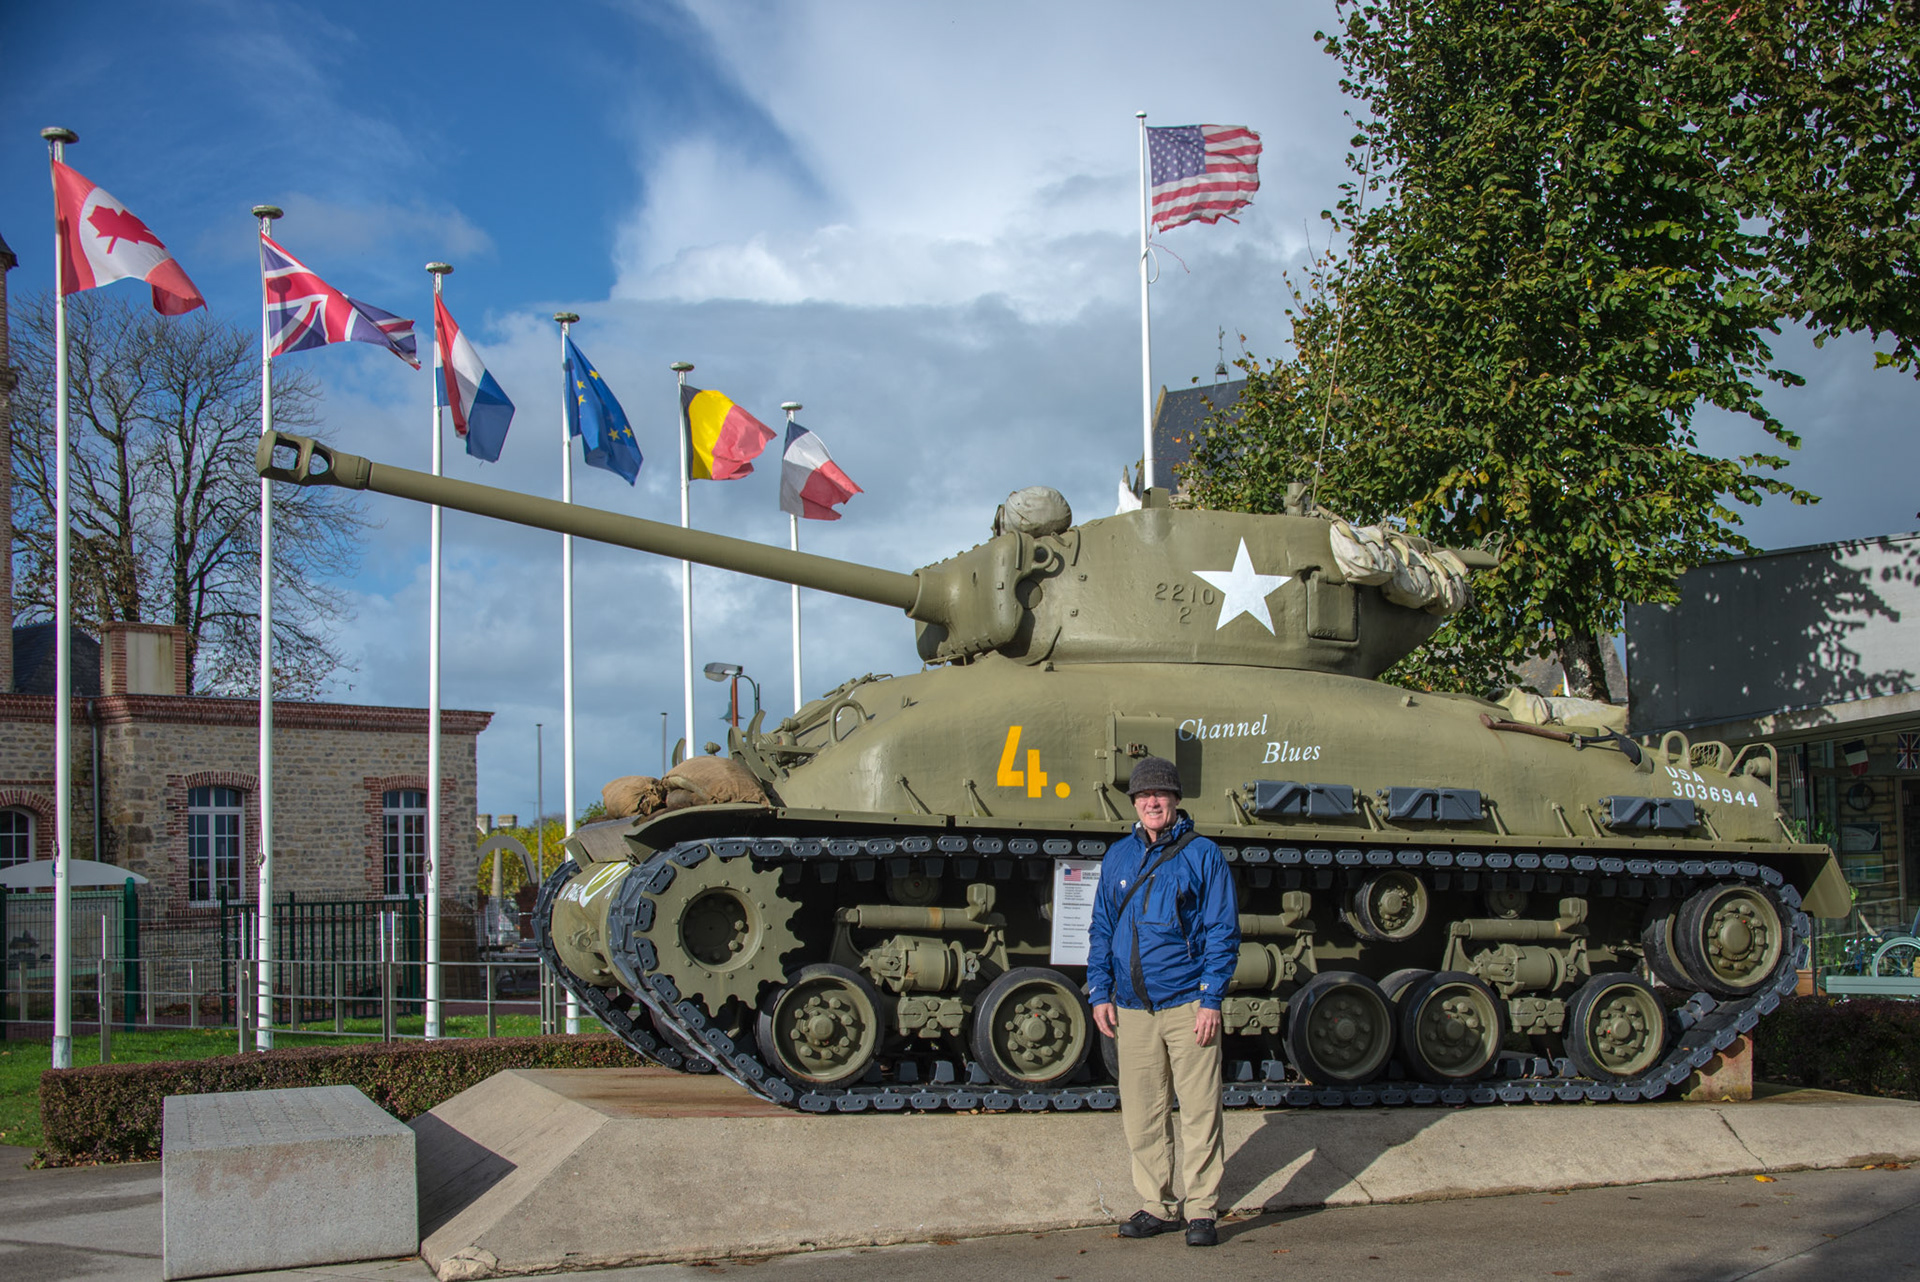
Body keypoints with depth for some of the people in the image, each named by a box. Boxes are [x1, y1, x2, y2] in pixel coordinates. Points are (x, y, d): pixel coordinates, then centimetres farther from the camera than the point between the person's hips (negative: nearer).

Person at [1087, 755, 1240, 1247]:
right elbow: (1101, 928, 17)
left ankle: (1201, 1211, 6)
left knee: (1199, 1112, -2)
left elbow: (1223, 931, -2)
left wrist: (1211, 1000, -9)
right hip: (1132, 1009, 4)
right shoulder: (1118, 857, 12)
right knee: (1141, 1116, 7)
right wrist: (1100, 992, 7)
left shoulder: (1202, 854, 0)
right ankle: (1158, 1206, 18)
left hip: (1188, 1004, -4)